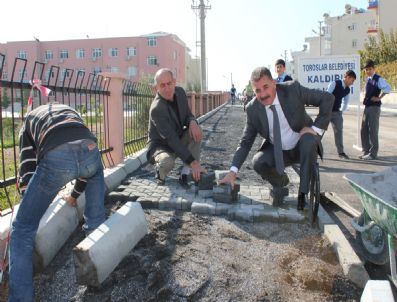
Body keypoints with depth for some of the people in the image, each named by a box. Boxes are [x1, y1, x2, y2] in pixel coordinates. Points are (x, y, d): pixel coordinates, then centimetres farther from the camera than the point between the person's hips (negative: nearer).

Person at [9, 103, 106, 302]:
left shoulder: (29, 120, 37)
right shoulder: (72, 113, 45)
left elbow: (27, 171, 28)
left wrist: (30, 207, 38)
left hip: (56, 158, -2)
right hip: (89, 151, 3)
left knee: (23, 228, 13)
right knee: (96, 173, 40)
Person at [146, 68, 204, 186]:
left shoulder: (180, 92, -9)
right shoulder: (156, 109, -31)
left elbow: (188, 115, 4)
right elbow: (171, 140, -35)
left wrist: (192, 122, -24)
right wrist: (193, 162, -40)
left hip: (179, 139, 7)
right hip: (160, 145, -6)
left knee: (196, 132, -22)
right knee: (167, 162, -38)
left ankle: (185, 174, -14)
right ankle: (160, 172, 1)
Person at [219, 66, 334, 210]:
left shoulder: (292, 89, -20)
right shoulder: (252, 109, -14)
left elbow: (327, 98, -15)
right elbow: (245, 142, -9)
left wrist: (317, 128, -20)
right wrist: (233, 171, -20)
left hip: (302, 146, -1)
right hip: (277, 151, 2)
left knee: (309, 141, -34)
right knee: (258, 162, -26)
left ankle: (304, 192, -15)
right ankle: (280, 183, 9)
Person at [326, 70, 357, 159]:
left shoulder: (347, 90, 6)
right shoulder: (334, 84, -15)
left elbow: (345, 102, 18)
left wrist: (342, 110, 7)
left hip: (337, 112, 6)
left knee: (339, 130, 4)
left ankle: (341, 152, 10)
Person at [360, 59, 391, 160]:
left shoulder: (378, 79, -10)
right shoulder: (367, 80, 14)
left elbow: (387, 88, -24)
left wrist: (379, 98, -19)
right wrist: (365, 99, 13)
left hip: (374, 107, -8)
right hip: (367, 107, 8)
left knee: (373, 130, -4)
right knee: (364, 130, 10)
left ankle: (373, 153, 2)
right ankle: (366, 151, 20)